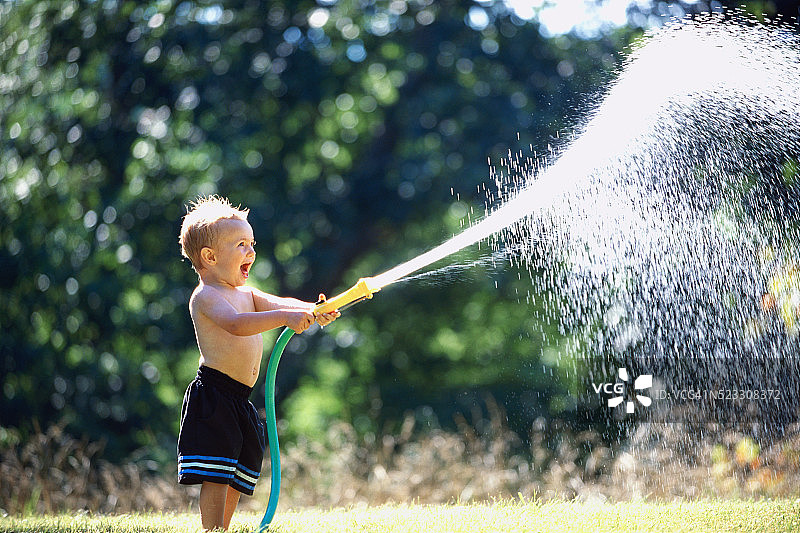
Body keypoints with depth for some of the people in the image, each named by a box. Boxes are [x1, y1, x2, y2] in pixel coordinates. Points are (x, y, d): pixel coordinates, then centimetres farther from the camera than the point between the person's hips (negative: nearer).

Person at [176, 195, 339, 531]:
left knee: (237, 477, 12)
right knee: (216, 477, -12)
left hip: (240, 402, 9)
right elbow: (236, 324, -28)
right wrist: (285, 316, -37)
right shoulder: (205, 297, -11)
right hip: (213, 399, -9)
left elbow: (280, 303, 7)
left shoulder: (246, 295, 19)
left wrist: (313, 312, -14)